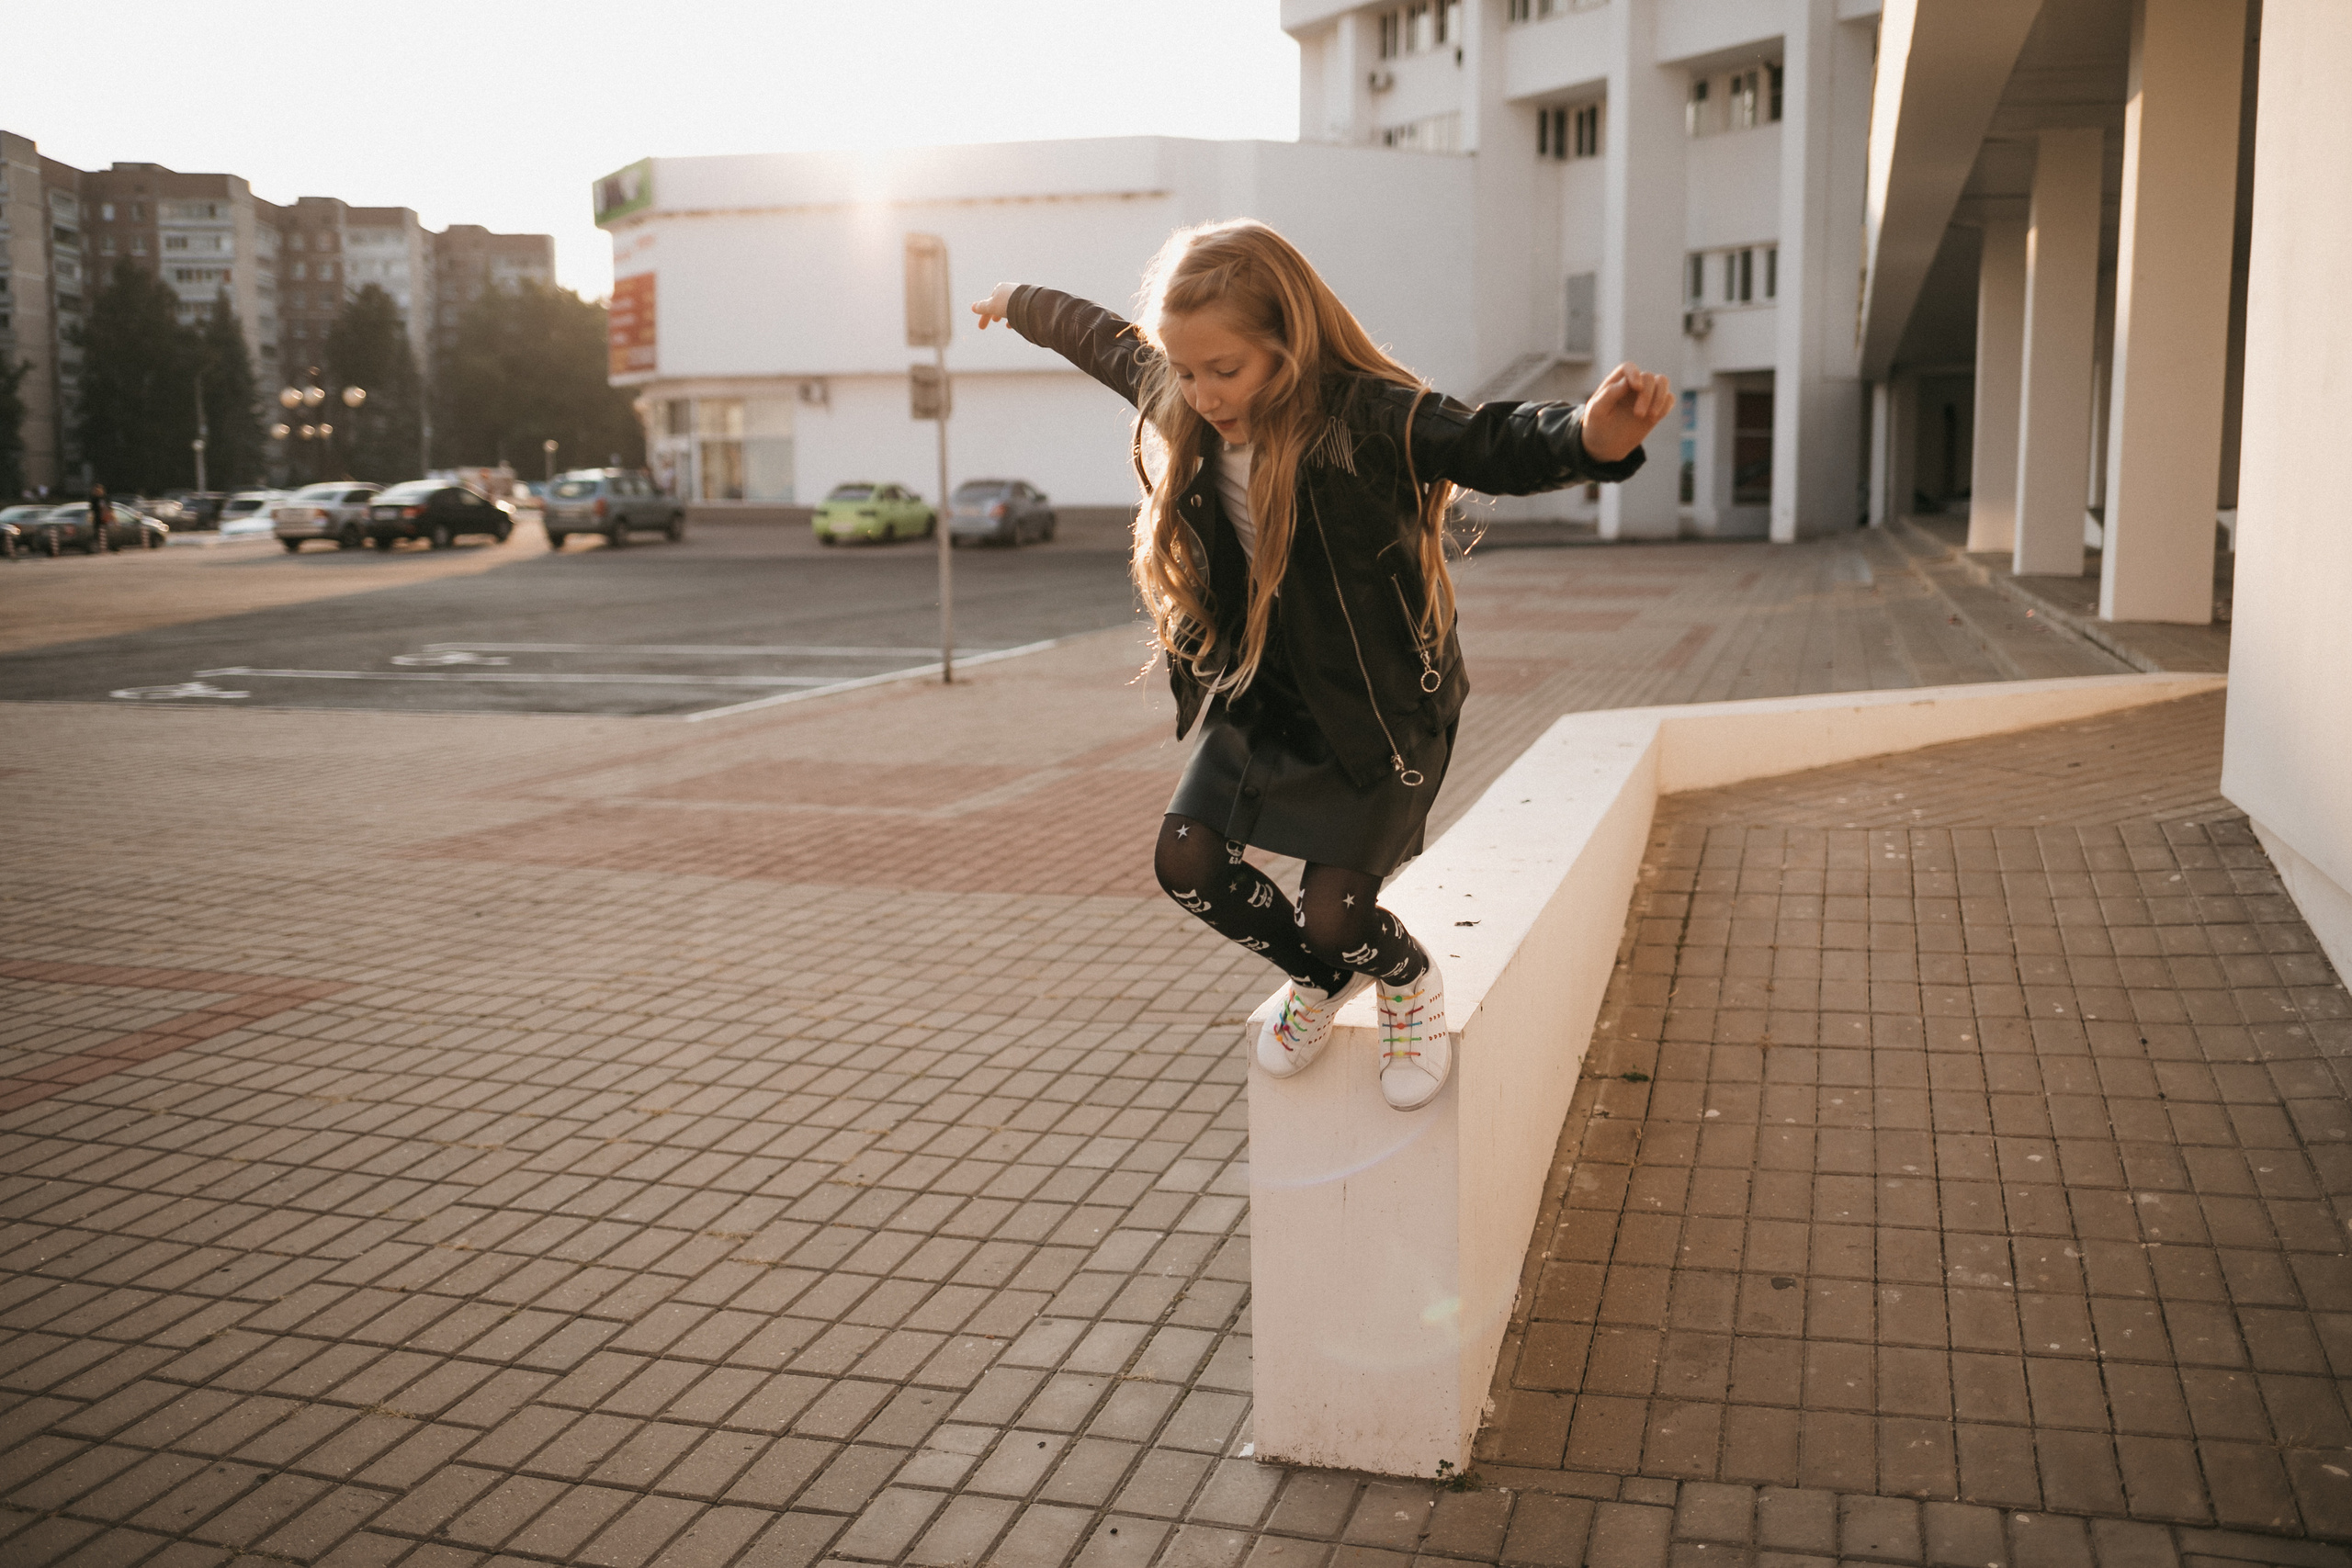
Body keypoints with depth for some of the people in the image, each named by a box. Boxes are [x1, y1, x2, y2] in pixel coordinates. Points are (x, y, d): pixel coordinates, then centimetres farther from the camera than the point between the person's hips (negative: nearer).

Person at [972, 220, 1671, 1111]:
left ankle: (1409, 982, 27)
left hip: (1382, 704, -6)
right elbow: (1099, 337, 15)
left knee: (1332, 911, -12)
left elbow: (1496, 449, -41)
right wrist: (1020, 305, 33)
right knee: (1187, 859, -4)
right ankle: (1319, 981, 25)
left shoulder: (1365, 417, -26)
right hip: (1259, 694, 6)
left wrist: (1594, 434, -63)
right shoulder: (1181, 409, -6)